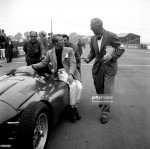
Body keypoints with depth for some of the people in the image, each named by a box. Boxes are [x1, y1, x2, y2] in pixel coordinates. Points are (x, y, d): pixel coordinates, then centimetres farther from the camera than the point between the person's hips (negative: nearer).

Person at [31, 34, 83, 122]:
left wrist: (70, 74, -21)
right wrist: (32, 66, 5)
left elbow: (73, 64, -4)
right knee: (73, 85, -30)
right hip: (61, 72, -1)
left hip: (71, 72, 1)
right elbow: (43, 63, 17)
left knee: (79, 87, -25)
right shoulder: (50, 53, 10)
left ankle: (75, 107, -8)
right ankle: (72, 108, -18)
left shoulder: (69, 50, 5)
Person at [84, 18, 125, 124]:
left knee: (107, 91, -4)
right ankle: (102, 101, 48)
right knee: (98, 87, 17)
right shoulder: (93, 38, 3)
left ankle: (105, 113, 5)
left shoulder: (111, 36, -14)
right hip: (98, 67, 6)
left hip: (109, 67, -5)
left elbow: (121, 49, -8)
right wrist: (88, 58, -6)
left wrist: (112, 57, -20)